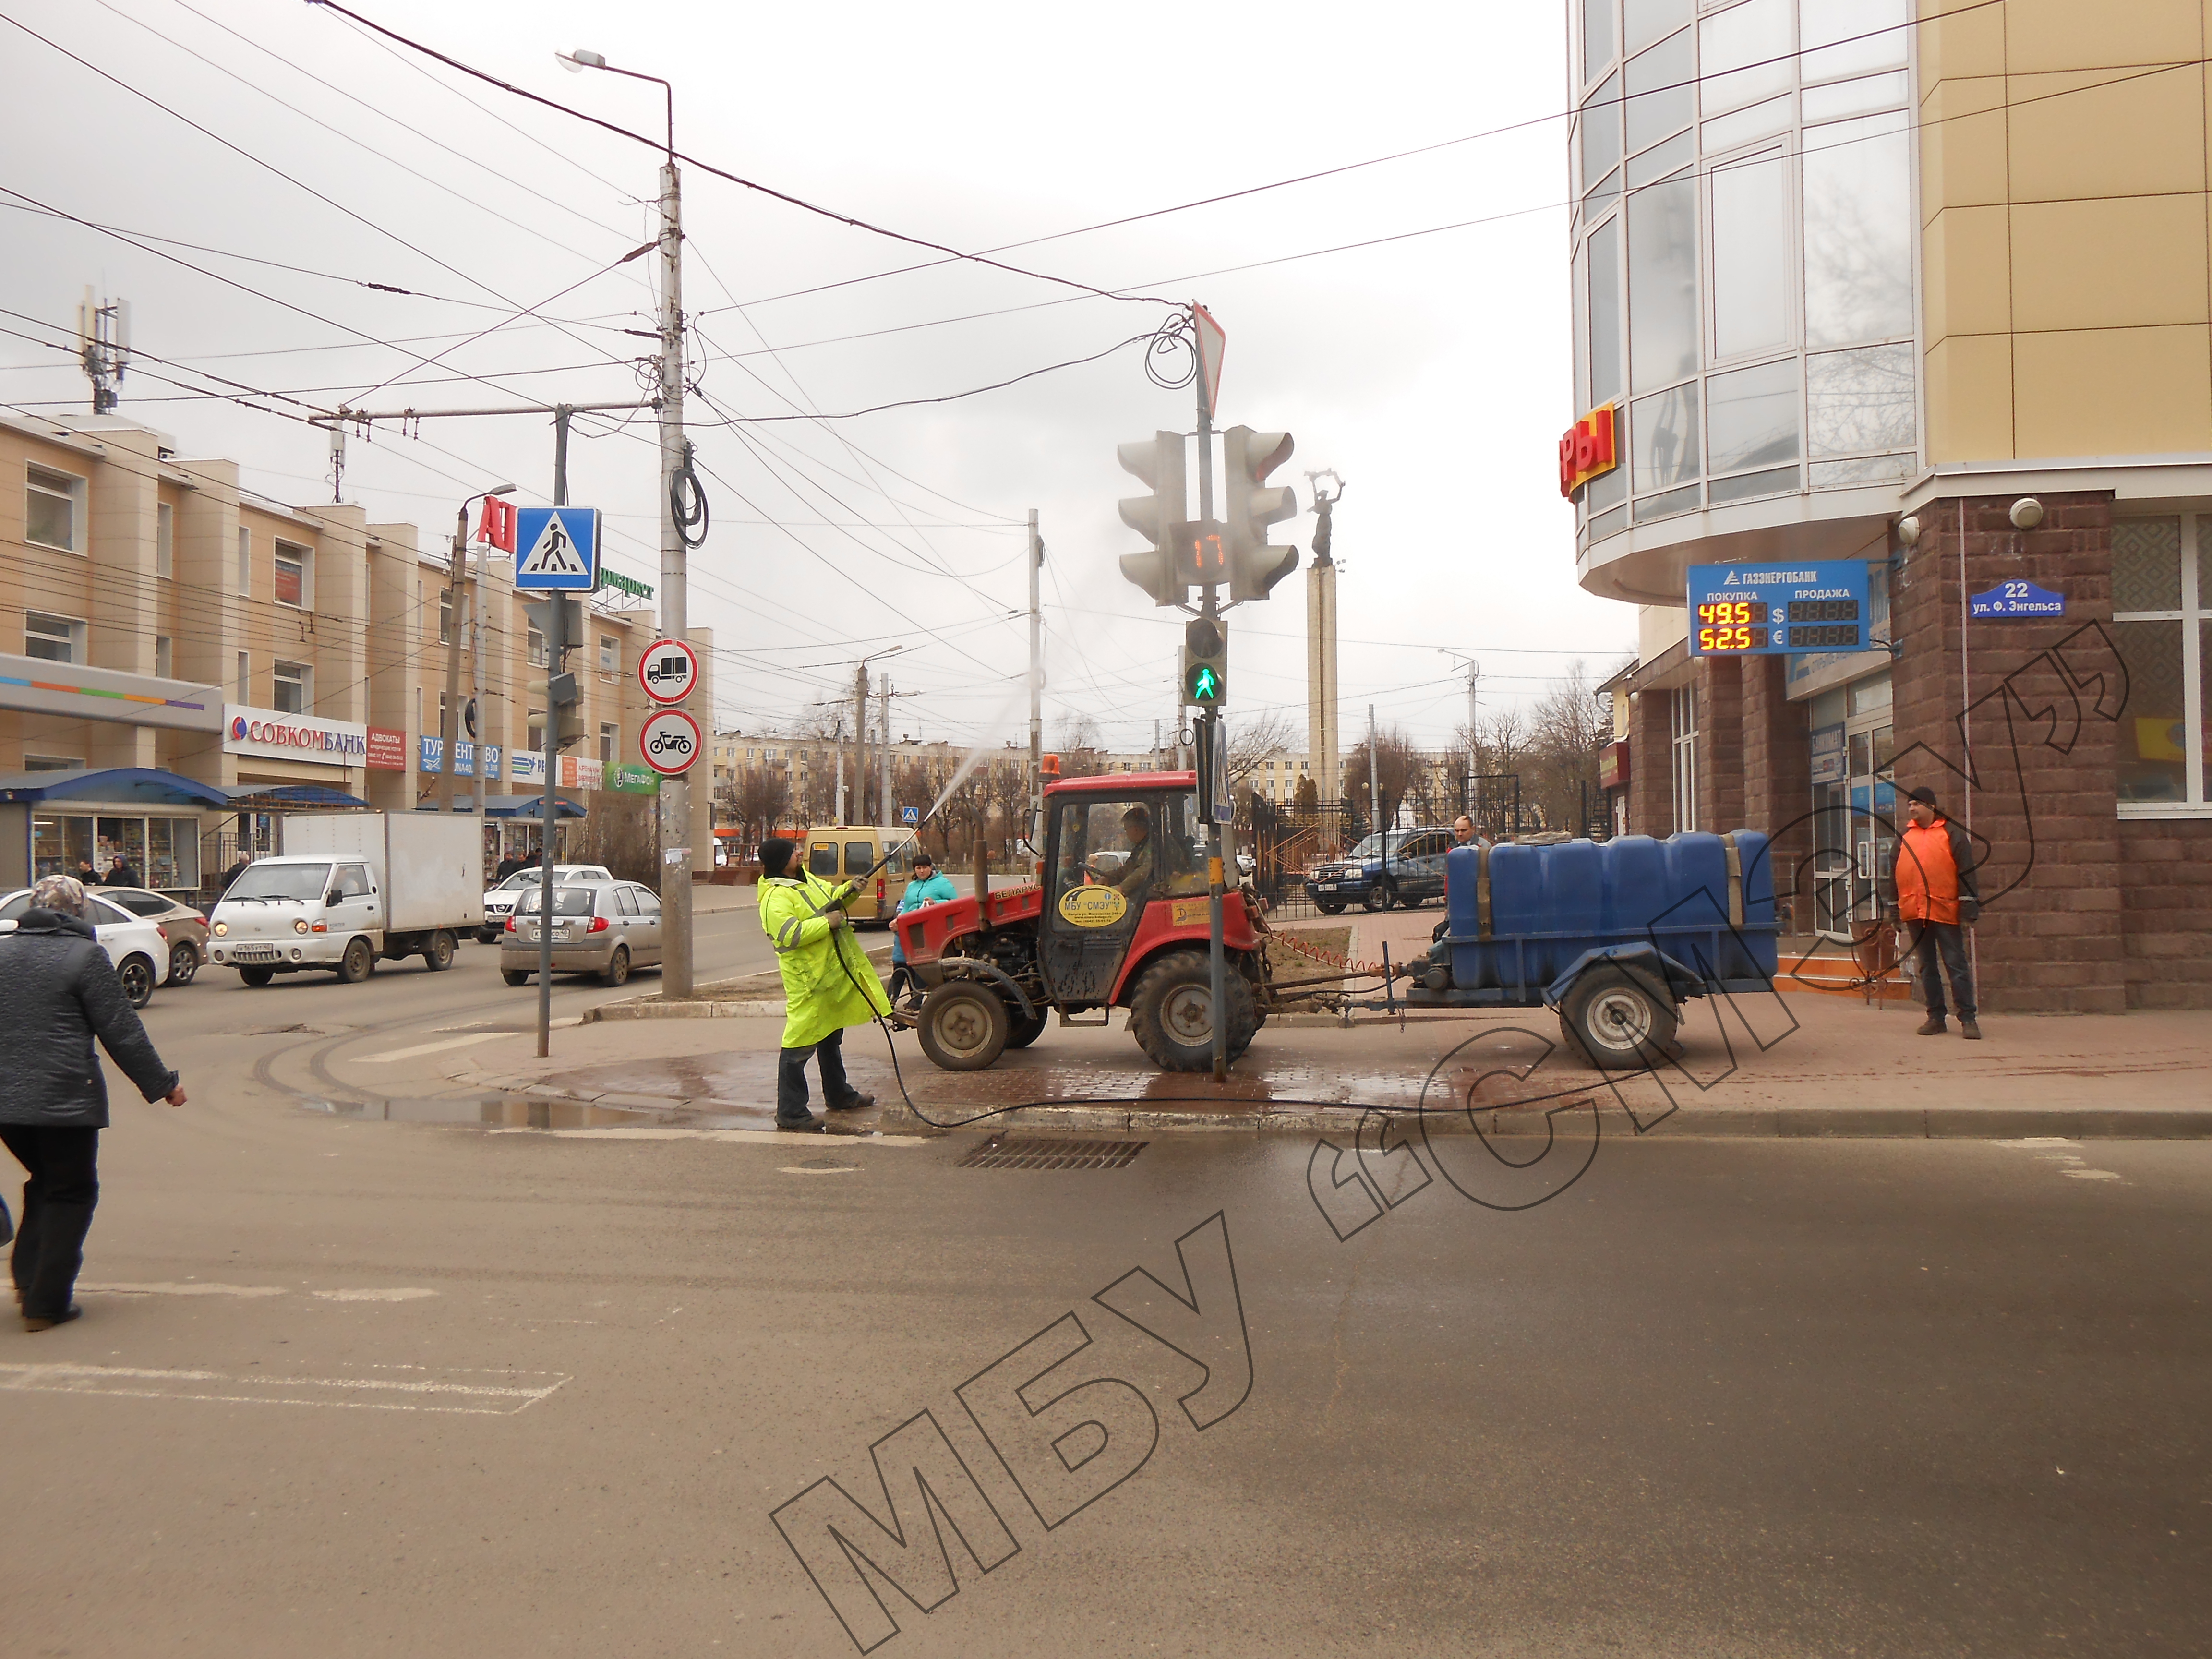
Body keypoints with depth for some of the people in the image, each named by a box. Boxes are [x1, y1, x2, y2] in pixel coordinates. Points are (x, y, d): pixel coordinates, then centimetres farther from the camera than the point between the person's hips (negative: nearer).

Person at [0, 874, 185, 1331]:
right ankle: (46, 1304, 5)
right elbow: (120, 1032, -8)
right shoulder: (84, 955, -8)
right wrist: (162, 1084, 0)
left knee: (44, 1183, 24)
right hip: (64, 1100, -6)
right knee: (71, 1194, 6)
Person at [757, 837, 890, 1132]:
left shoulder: (805, 878, 12)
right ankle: (790, 1113, -3)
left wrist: (850, 890, 5)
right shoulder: (776, 897, -19)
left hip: (833, 973, 10)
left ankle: (839, 1095, 38)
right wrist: (827, 922, -24)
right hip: (808, 980, -10)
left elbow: (831, 898, 25)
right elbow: (789, 935, -30)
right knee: (800, 1046, -7)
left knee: (831, 1038, 23)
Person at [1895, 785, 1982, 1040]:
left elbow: (1966, 874, -3)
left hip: (1945, 912, -5)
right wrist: (1894, 913, 14)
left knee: (1957, 966, -3)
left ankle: (1967, 1019, 0)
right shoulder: (1904, 837, 14)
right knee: (1926, 967, 9)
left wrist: (1968, 911, -10)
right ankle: (1935, 1017, 15)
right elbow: (1896, 875, 18)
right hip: (1914, 913, 5)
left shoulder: (1952, 834, 1)